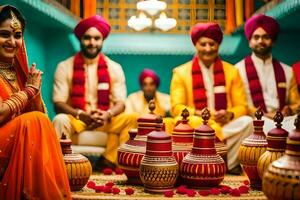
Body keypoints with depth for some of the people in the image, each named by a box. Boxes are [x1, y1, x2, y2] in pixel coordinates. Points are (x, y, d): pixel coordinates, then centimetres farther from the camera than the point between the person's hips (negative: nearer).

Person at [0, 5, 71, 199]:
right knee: (34, 122, -25)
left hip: (19, 144, 6)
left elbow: (40, 113, 11)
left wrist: (35, 89, -7)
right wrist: (29, 90, -8)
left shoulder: (19, 68, 12)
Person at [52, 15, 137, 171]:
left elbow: (120, 102, 1)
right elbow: (58, 103, -5)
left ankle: (107, 161, -24)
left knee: (132, 120, -24)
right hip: (76, 118, -2)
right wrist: (81, 115, -23)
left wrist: (107, 115, -22)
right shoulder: (65, 67, -1)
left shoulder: (114, 68, 4)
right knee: (60, 120, -35)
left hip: (105, 120, 2)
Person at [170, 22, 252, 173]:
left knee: (246, 122, -29)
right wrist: (197, 114, -20)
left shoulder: (231, 71, 11)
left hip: (225, 125, 1)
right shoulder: (181, 72, 5)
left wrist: (229, 114, -15)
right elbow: (176, 108, -1)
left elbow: (242, 106, 8)